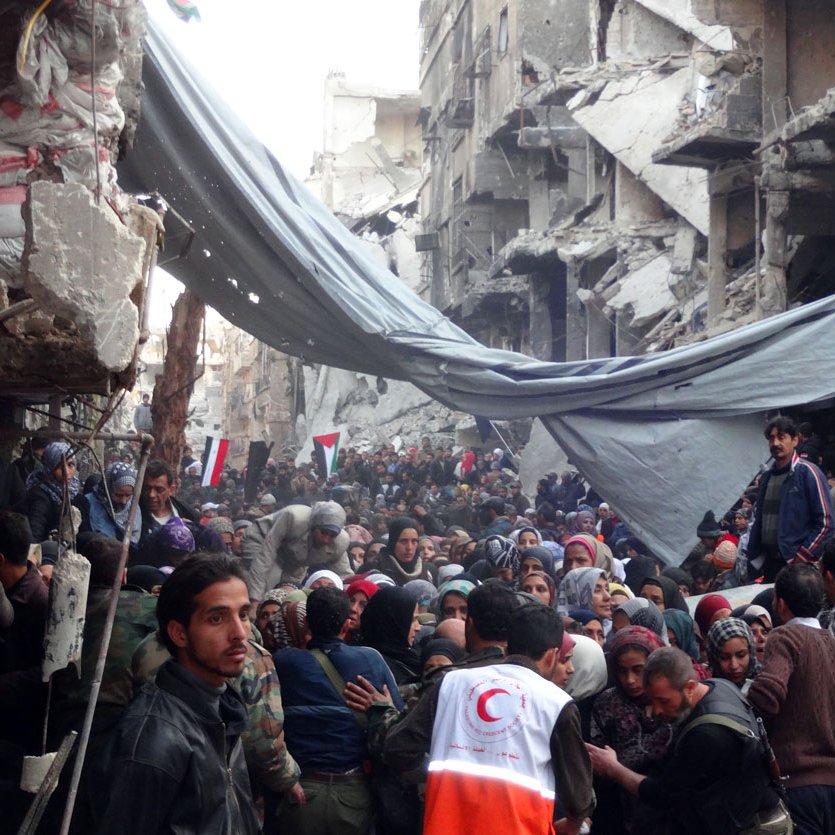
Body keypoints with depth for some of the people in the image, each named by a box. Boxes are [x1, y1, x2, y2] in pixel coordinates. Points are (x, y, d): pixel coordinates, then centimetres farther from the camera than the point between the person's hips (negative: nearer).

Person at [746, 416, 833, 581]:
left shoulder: (808, 472, -7)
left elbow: (825, 522, -11)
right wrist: (753, 558, 13)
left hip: (798, 567, -6)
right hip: (769, 564, 6)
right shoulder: (766, 477, 14)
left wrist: (800, 558, -14)